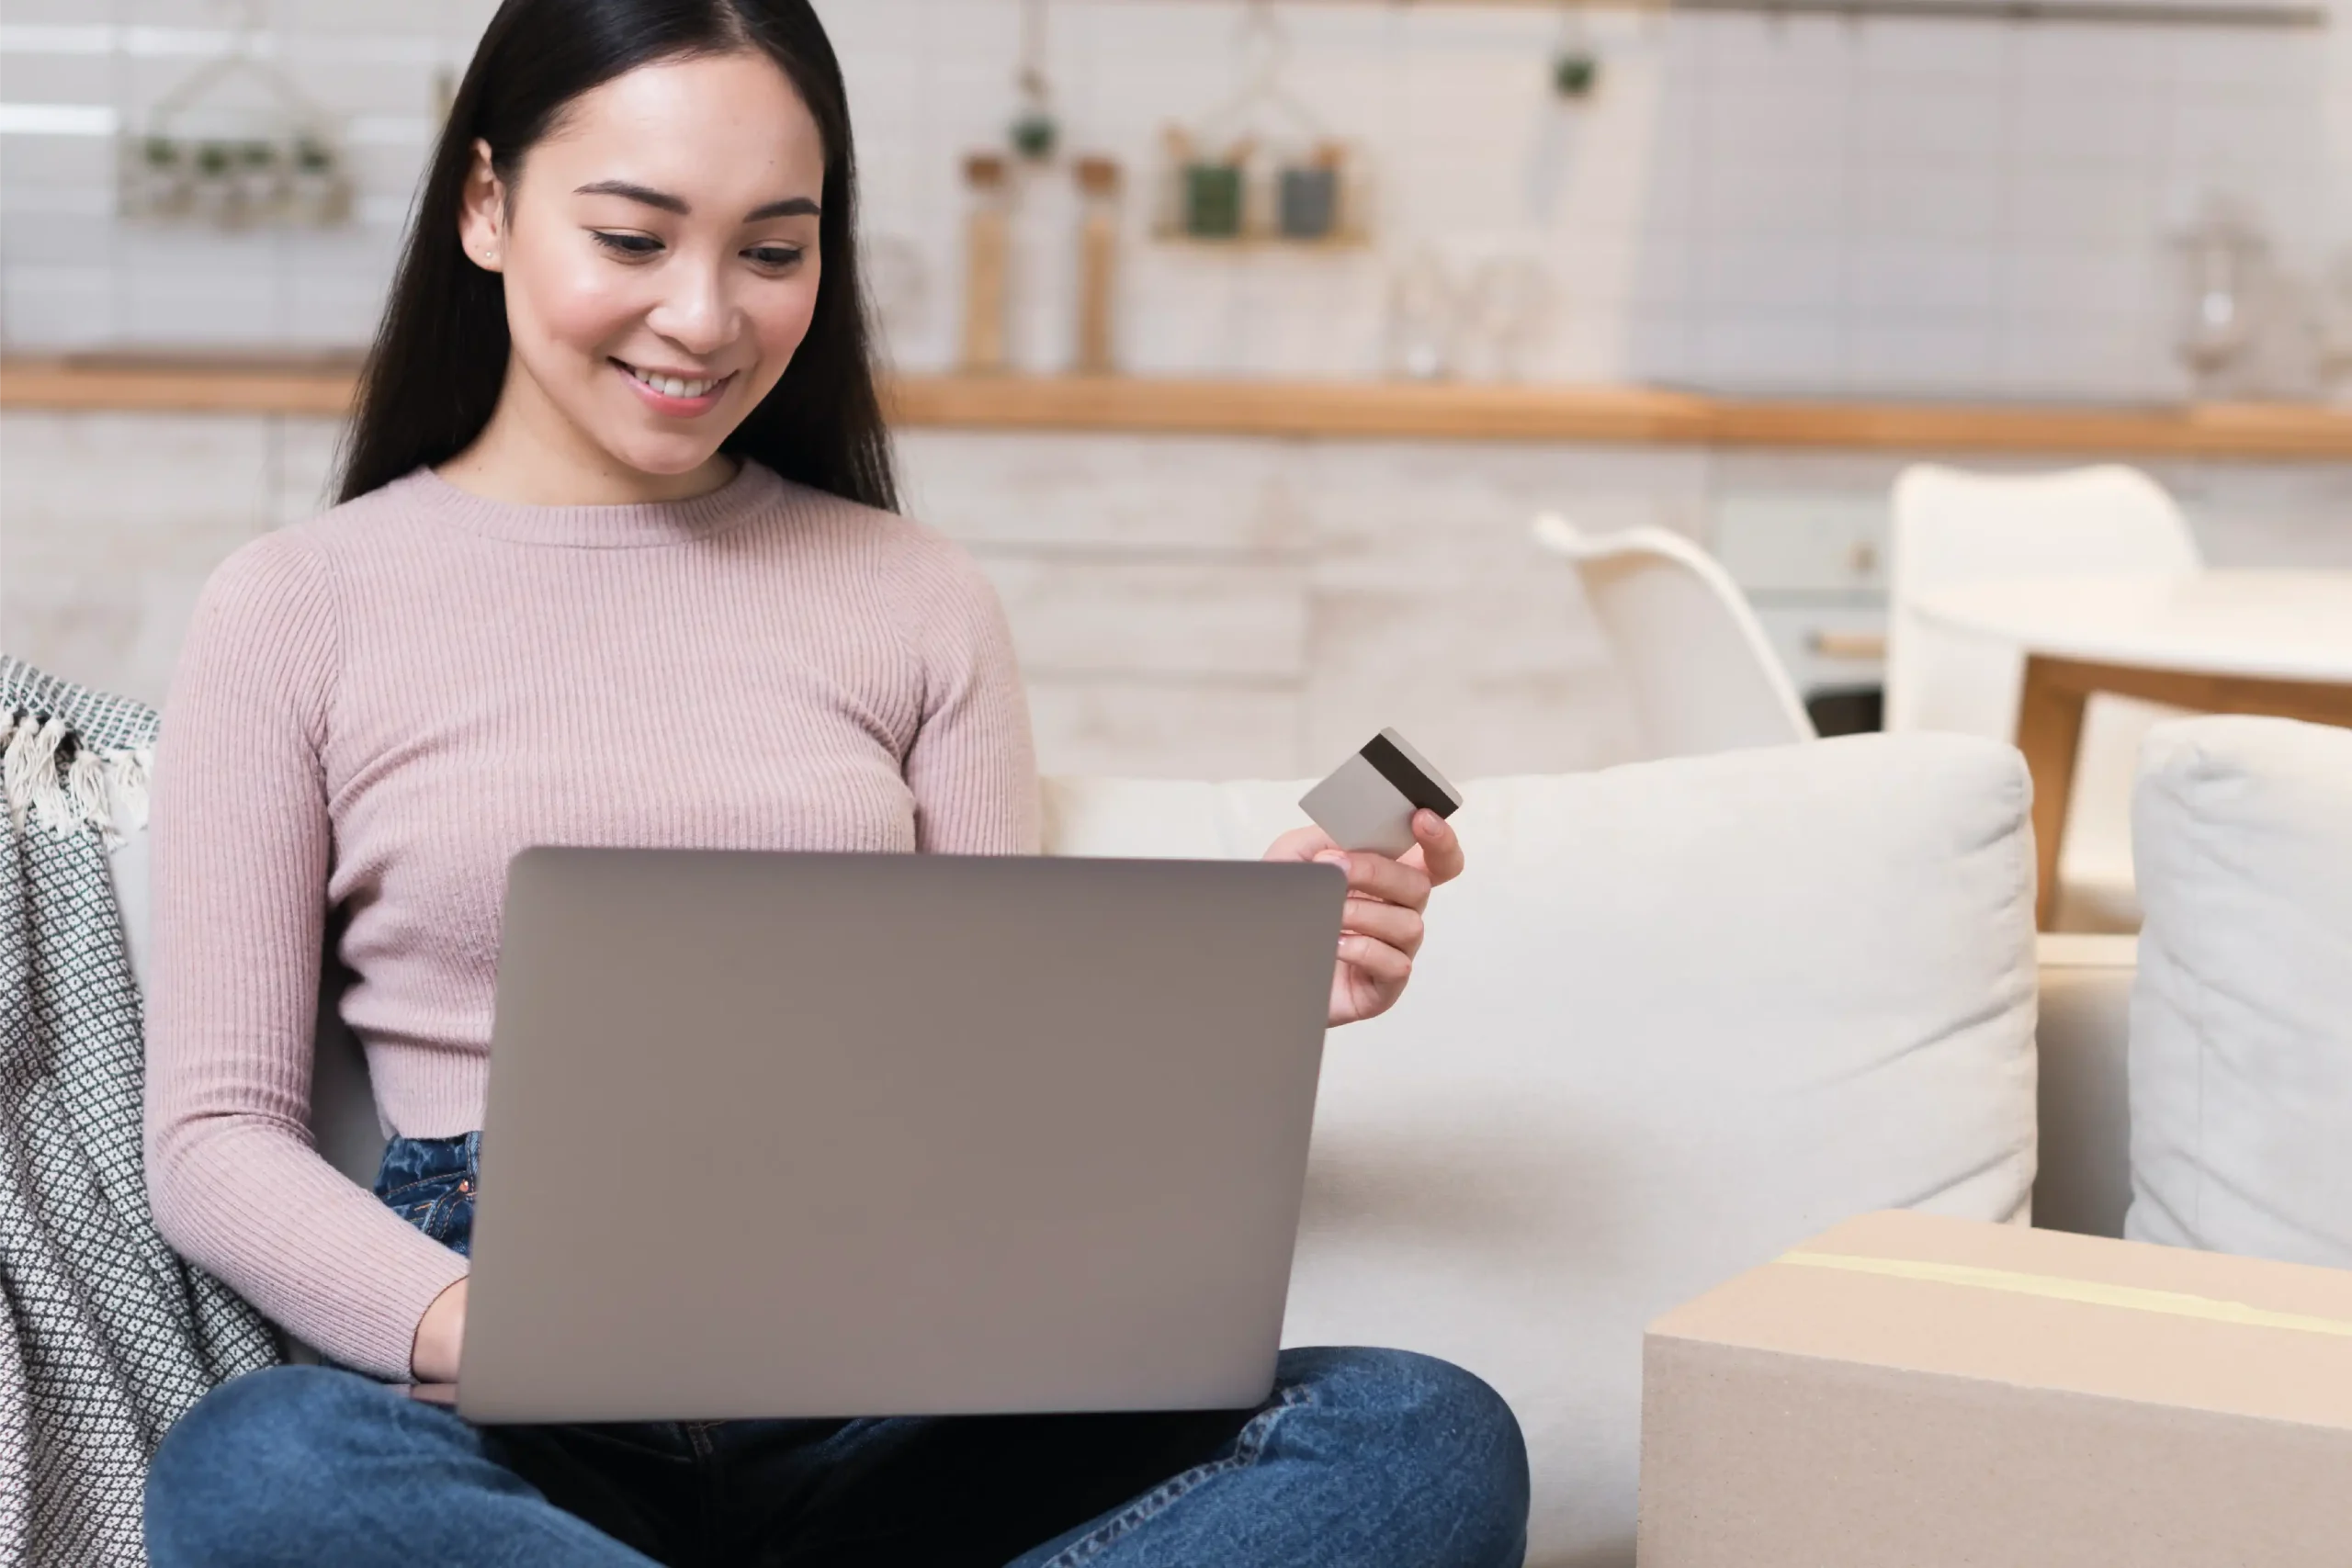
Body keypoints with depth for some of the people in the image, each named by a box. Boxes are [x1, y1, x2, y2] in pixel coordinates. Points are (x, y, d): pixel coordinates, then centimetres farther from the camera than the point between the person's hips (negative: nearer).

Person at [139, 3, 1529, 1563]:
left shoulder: (916, 598, 15)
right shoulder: (300, 610, 8)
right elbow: (218, 1132, 3)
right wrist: (469, 1328, -17)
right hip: (524, 1438, -2)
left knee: (1429, 1437, -26)